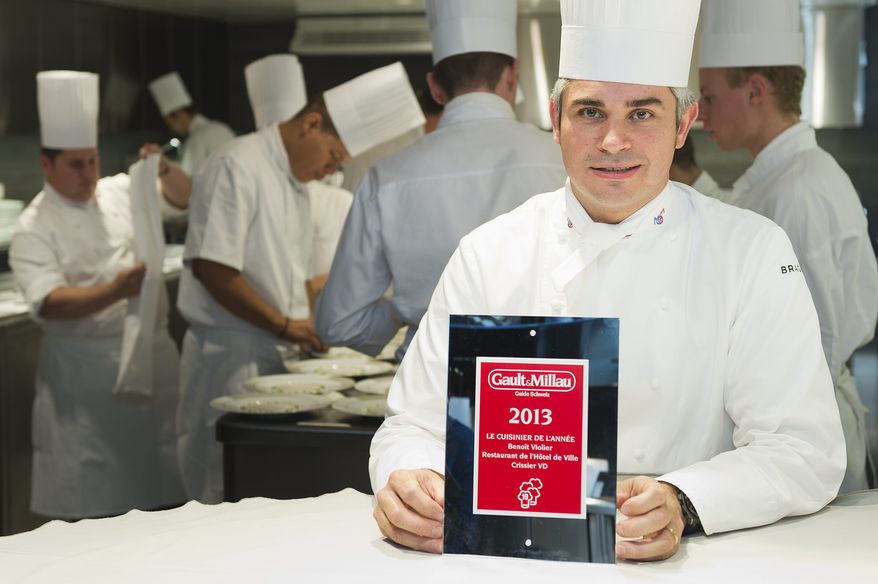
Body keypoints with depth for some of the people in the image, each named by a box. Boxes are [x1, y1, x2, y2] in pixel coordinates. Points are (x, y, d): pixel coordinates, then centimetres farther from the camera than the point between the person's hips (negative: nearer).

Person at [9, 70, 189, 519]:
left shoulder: (120, 192, 8)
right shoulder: (33, 229, -6)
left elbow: (181, 197, 15)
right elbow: (49, 302, -17)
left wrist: (164, 171, -7)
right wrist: (115, 291, -32)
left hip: (154, 352, 5)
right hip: (85, 373, -5)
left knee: (160, 482, 10)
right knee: (89, 498, -1)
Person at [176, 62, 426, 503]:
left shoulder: (294, 180, 18)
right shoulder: (237, 167, -12)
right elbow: (210, 267, -20)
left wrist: (307, 328, 8)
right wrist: (285, 325, -16)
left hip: (276, 355, 9)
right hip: (231, 355, -9)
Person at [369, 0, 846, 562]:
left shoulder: (752, 250, 0)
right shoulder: (487, 254, 4)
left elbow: (805, 449, -6)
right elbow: (418, 425, 4)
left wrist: (681, 505, -25)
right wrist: (410, 482, -20)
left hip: (688, 561, -1)